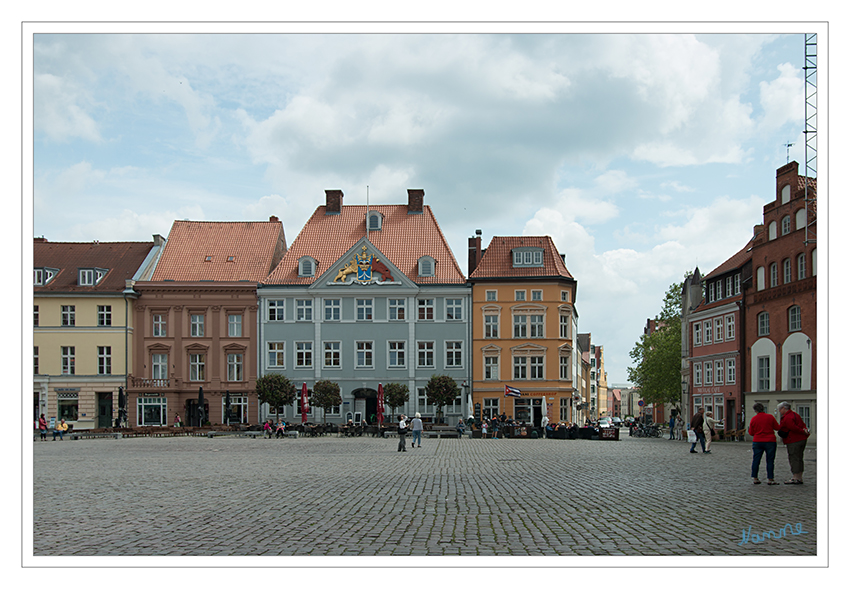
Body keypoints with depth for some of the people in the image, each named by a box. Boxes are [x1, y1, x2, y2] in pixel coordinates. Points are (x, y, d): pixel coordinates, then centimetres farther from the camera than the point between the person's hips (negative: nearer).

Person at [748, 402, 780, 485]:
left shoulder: (753, 419, -1)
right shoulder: (770, 417, -5)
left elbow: (751, 433, 5)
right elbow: (777, 427, 3)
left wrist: (748, 430, 27)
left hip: (757, 442, 2)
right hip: (770, 442, -2)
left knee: (756, 460, 8)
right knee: (770, 461, 3)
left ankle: (755, 479, 8)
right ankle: (770, 479, 2)